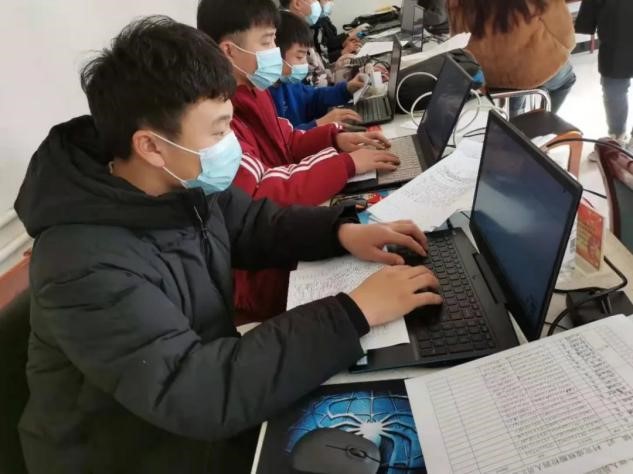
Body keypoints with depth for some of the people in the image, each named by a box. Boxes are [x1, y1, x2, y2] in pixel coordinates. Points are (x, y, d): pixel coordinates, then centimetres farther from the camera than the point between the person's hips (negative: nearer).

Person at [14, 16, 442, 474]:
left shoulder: (182, 182, -10)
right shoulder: (86, 268, -34)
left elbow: (253, 224, 7)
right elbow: (195, 393, -39)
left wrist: (340, 230, -11)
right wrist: (356, 313, -37)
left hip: (205, 369, 6)